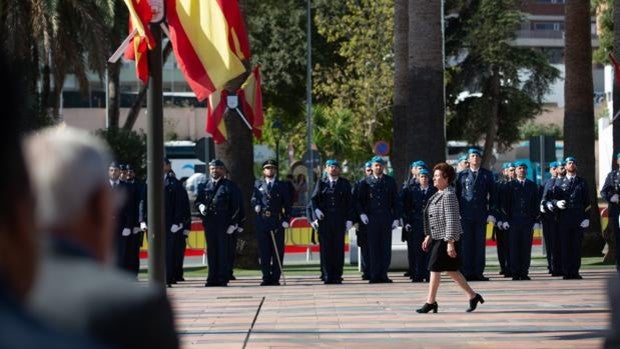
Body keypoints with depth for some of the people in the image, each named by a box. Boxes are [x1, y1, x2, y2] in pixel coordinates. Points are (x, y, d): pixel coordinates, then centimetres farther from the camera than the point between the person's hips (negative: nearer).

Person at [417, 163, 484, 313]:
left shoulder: (448, 195, -17)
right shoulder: (438, 195, 13)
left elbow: (451, 220, -22)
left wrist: (450, 242, -25)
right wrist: (428, 236, 18)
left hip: (447, 239, -10)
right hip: (438, 238, 10)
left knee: (435, 268, -5)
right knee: (451, 270, 13)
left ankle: (430, 302, 3)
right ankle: (473, 296, 20)